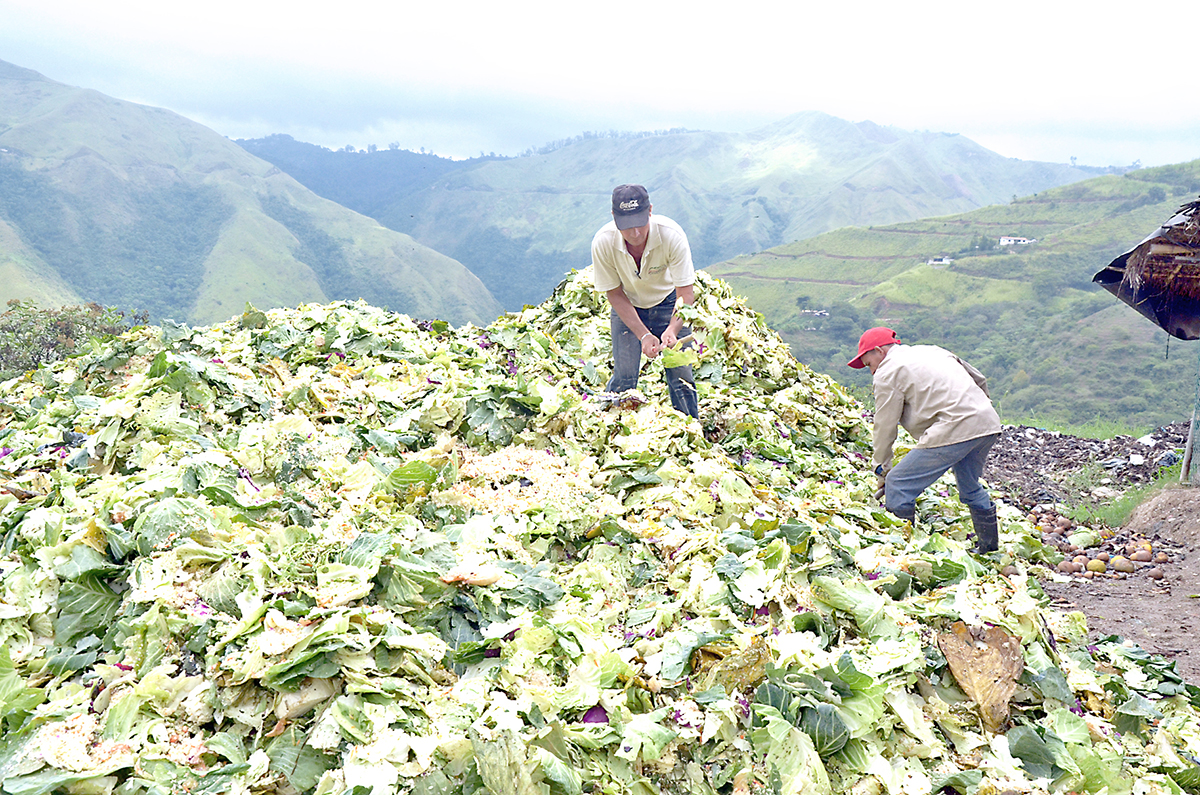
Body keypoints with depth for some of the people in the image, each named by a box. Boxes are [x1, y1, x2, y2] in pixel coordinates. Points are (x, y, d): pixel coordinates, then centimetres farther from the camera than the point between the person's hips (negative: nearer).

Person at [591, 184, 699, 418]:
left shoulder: (672, 235, -32)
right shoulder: (603, 242, -29)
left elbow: (685, 293, -26)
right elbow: (615, 294, -16)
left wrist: (672, 329, -44)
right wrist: (643, 335, -24)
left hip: (667, 303, 0)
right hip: (627, 305, 0)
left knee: (680, 375, -6)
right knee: (624, 376, -9)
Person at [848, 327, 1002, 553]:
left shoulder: (887, 373, 1)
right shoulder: (932, 351, 25)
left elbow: (885, 426, 3)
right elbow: (979, 379, 30)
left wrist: (882, 469, 14)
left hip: (954, 430, -10)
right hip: (989, 424, 10)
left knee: (898, 486, -6)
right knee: (970, 489, 29)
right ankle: (989, 549, 40)